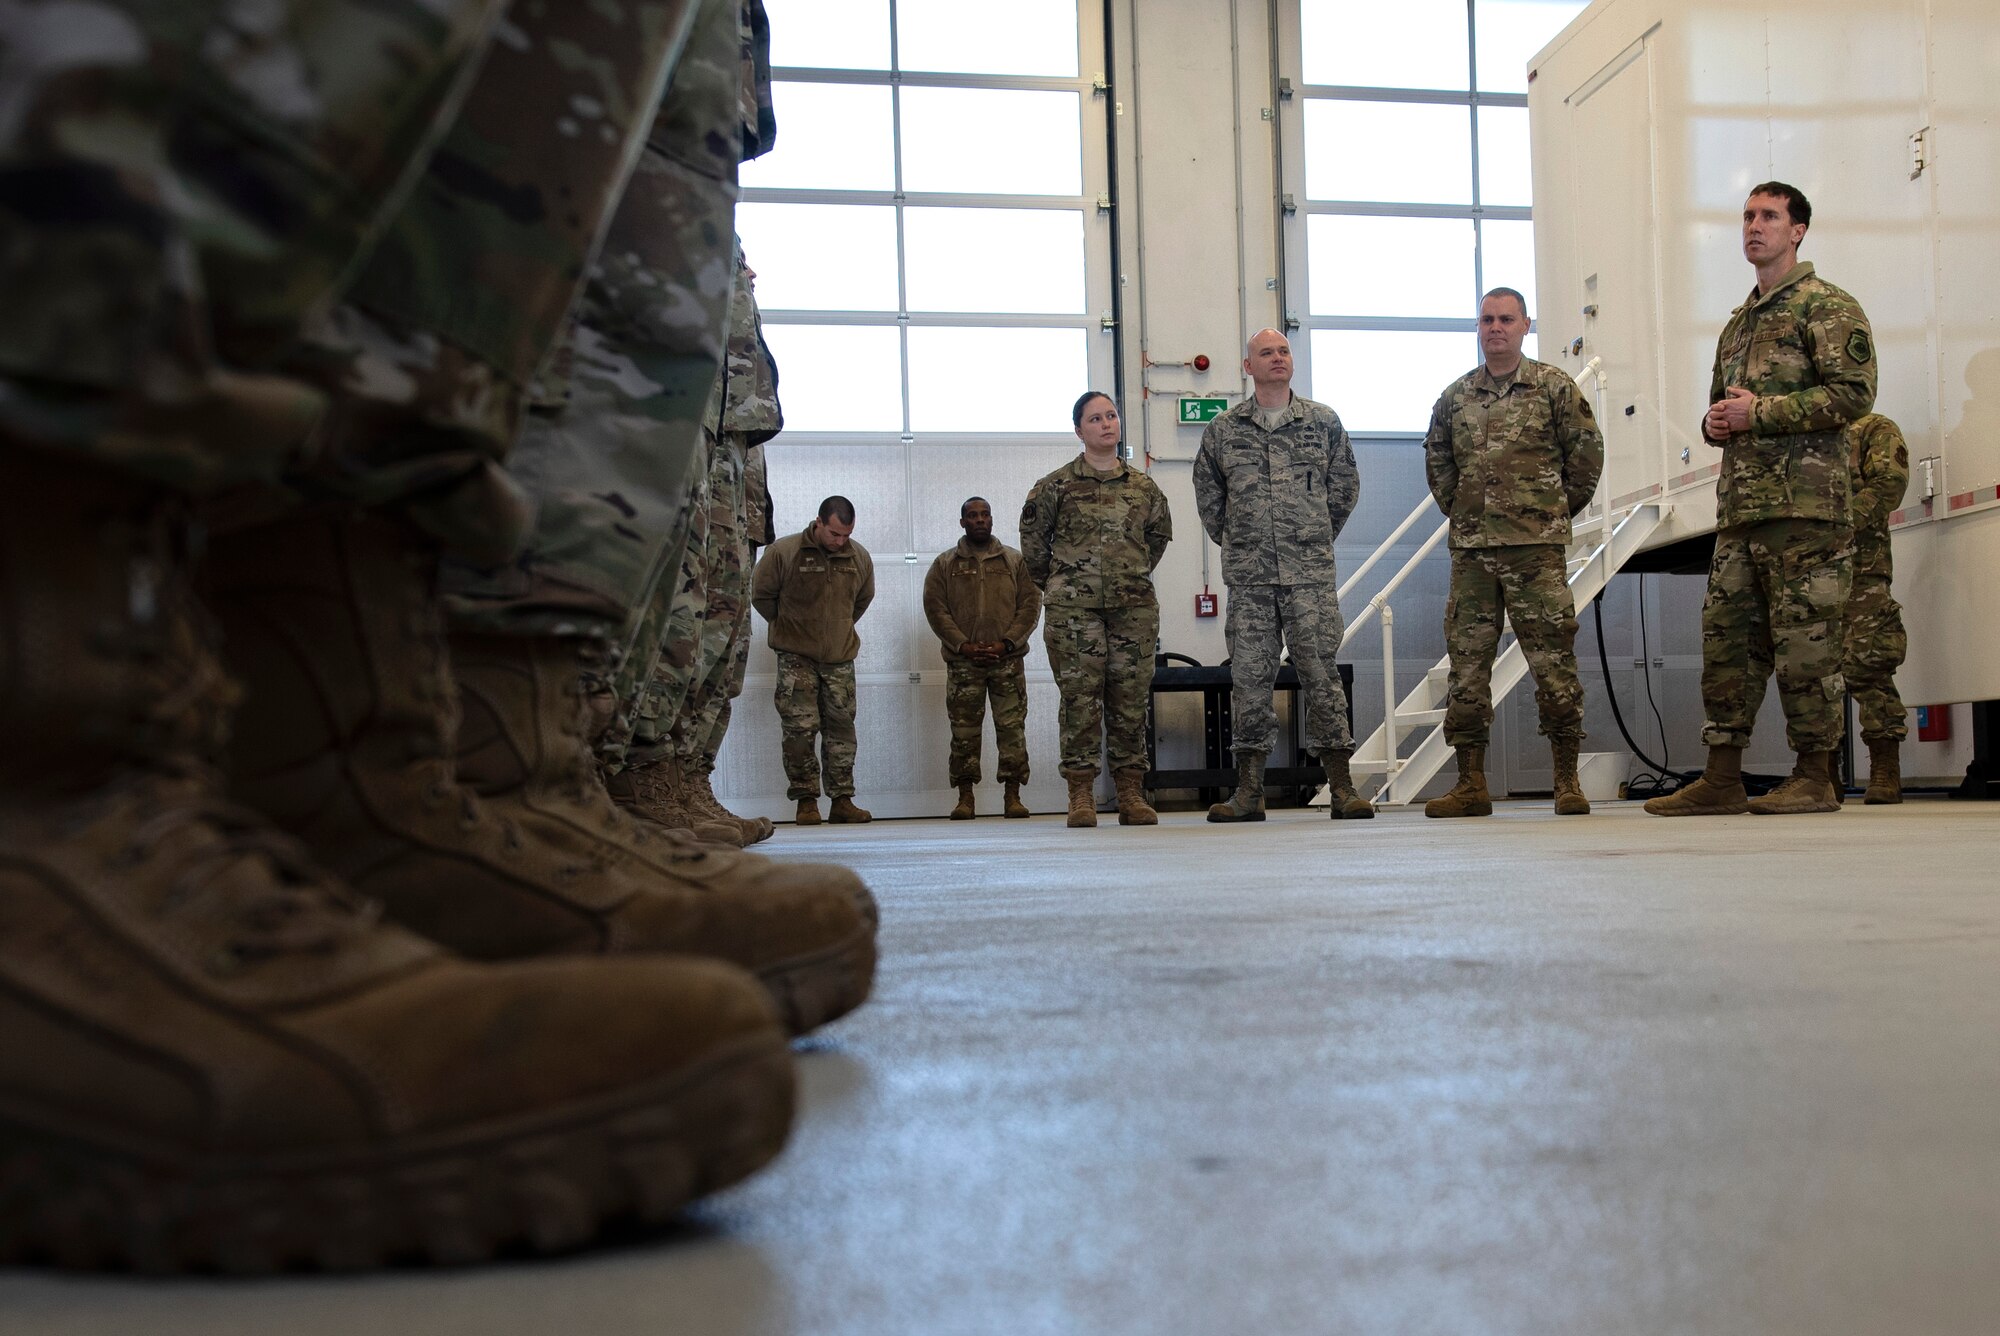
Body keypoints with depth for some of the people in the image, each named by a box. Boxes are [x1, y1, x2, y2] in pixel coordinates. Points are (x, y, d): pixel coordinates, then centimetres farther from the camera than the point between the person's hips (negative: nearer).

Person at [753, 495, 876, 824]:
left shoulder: (860, 557, 3)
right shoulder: (783, 552, -10)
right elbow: (761, 596, 4)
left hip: (840, 657, 3)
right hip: (796, 656, -3)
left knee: (841, 729, 4)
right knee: (800, 729, -6)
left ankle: (842, 800, 9)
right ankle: (806, 800, 2)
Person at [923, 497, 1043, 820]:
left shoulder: (1015, 561, 10)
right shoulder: (945, 564, 9)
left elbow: (1031, 603, 3)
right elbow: (935, 608, 2)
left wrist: (1006, 643, -9)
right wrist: (963, 645, -11)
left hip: (1008, 659, 0)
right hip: (962, 661, 0)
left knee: (1012, 728, -2)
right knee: (964, 731, 0)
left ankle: (1013, 796, 4)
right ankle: (965, 797, 5)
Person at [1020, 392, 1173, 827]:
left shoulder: (1143, 486, 11)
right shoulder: (1055, 486, 2)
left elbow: (1159, 533, 25)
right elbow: (1033, 538, 10)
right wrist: (1053, 584, 14)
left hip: (1134, 607, 3)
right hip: (1073, 610, -3)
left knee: (1131, 701, 3)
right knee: (1080, 700, -4)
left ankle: (1132, 795, 8)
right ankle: (1081, 795, 0)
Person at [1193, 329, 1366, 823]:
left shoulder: (1323, 422, 8)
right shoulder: (1222, 431, 8)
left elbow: (1345, 485, 15)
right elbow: (1208, 495, 18)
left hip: (1311, 573, -1)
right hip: (1249, 577, 1)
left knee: (1321, 672, -3)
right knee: (1250, 676, 2)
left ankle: (1341, 786, 1)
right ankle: (1248, 791, 6)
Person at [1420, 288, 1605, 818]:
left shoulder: (1554, 387, 3)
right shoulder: (1455, 396, 12)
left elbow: (1586, 451, 6)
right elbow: (1436, 458, 24)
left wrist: (1558, 509, 7)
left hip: (1537, 545, -3)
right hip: (1470, 547, 4)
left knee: (1553, 658, -4)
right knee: (1467, 659, 3)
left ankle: (1567, 781, 4)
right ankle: (1470, 784, 9)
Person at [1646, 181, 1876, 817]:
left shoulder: (1827, 307, -1)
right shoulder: (1738, 323, 23)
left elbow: (1854, 391, -12)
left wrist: (1760, 413, -15)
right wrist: (1715, 423, 7)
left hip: (1805, 502, -8)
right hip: (1740, 503, 8)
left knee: (1805, 640, -5)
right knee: (1726, 637, 4)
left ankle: (1815, 777, 3)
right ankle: (1721, 780, 7)